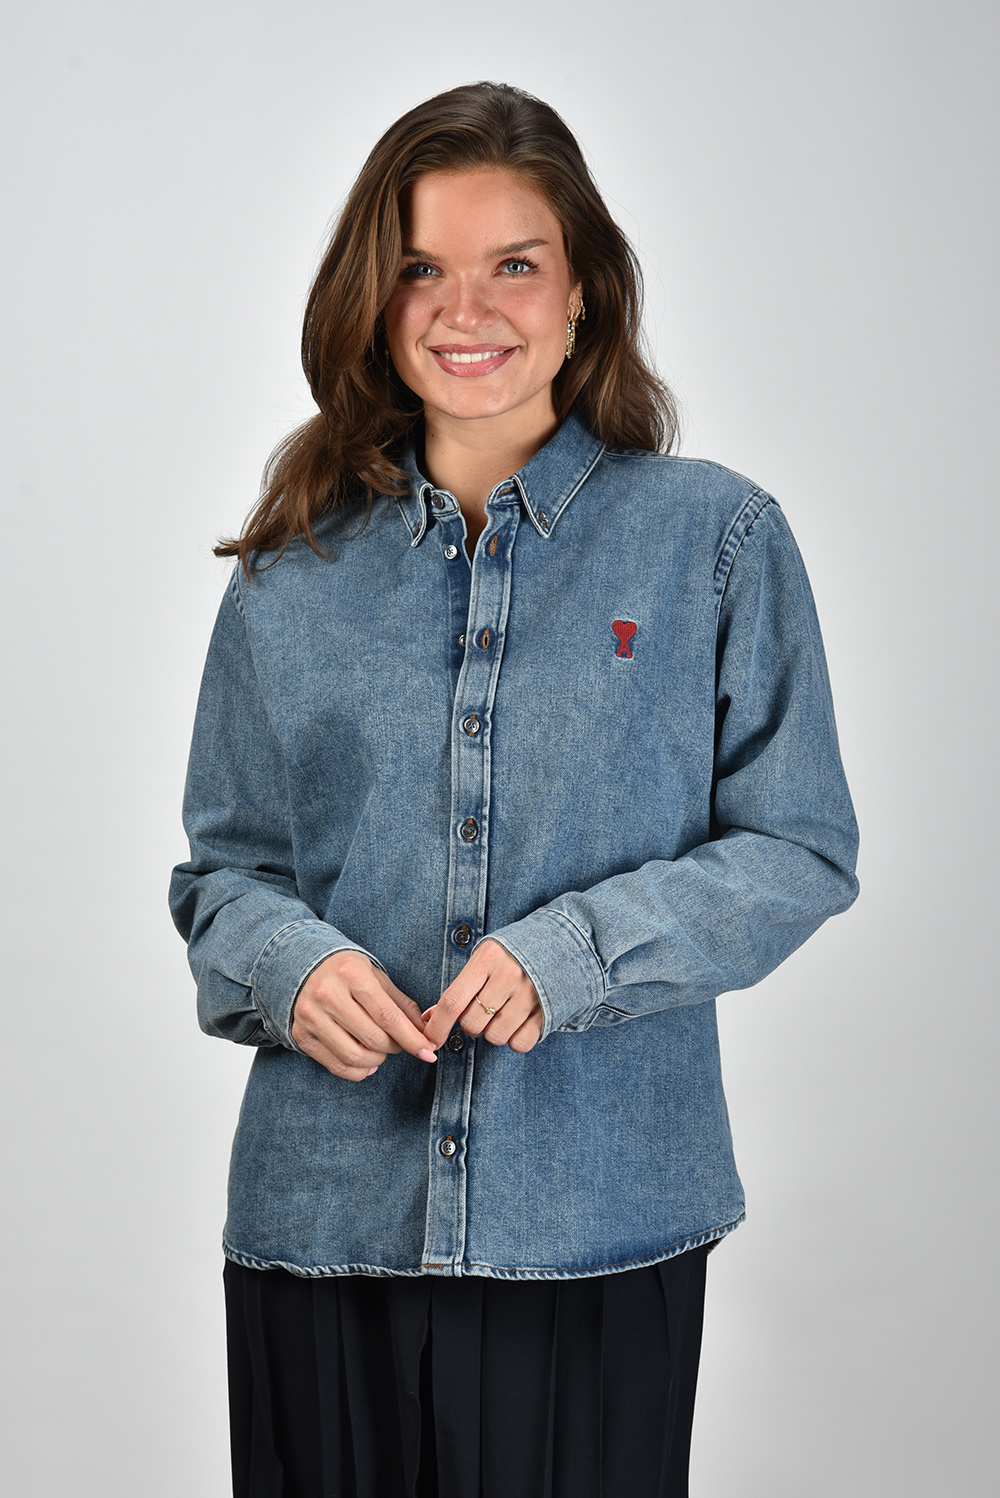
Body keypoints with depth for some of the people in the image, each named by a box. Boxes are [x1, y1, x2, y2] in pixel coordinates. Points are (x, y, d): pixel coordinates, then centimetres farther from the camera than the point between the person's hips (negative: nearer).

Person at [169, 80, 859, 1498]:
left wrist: (576, 953, -16)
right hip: (324, 1213, 2)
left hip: (601, 1223, -1)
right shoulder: (294, 571, 7)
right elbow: (222, 864, 11)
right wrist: (289, 963, -12)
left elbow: (802, 851, -1)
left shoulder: (717, 539, 0)